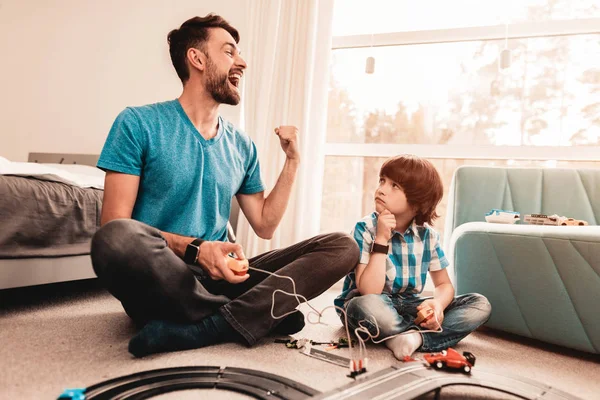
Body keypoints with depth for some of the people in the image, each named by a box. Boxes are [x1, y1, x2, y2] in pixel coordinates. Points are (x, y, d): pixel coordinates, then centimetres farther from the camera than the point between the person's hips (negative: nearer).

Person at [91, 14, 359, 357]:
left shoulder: (242, 145, 11)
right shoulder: (138, 123, -4)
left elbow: (264, 225, 12)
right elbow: (114, 229, -11)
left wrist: (292, 161, 5)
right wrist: (195, 249, -24)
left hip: (218, 278, 5)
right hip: (156, 283, -4)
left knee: (342, 247, -10)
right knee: (118, 237, -39)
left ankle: (206, 325, -26)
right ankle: (258, 313, -17)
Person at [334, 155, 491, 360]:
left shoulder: (427, 235, -4)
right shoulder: (365, 229, -16)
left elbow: (444, 285, 5)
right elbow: (369, 292, -24)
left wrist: (438, 303, -19)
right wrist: (381, 240, -28)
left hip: (407, 306, 5)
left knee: (480, 304, -8)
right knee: (368, 306, -41)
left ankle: (415, 337, -23)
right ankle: (423, 331, -16)